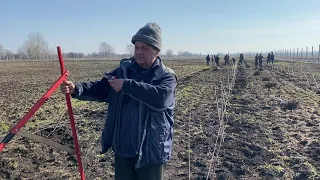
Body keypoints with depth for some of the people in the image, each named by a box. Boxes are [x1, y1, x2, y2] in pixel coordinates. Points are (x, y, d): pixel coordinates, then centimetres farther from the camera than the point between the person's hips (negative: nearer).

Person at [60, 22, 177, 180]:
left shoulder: (167, 76, -10)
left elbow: (161, 98, -29)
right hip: (122, 149, 4)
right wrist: (76, 89, -17)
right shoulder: (123, 70, 4)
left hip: (151, 152, -4)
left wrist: (127, 85, -29)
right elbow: (100, 88, 0)